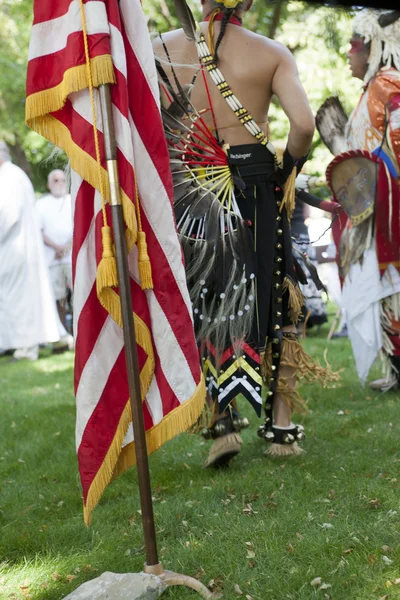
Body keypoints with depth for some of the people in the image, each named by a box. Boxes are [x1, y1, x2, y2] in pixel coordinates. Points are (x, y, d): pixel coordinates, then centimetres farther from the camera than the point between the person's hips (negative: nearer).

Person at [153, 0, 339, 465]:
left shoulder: (162, 49, -1)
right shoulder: (271, 53, -4)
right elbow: (303, 124, -15)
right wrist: (288, 170, 3)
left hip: (187, 195, 1)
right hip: (255, 193, 0)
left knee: (203, 308, 11)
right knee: (271, 302, 12)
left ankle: (221, 418, 3)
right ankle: (281, 425, 15)